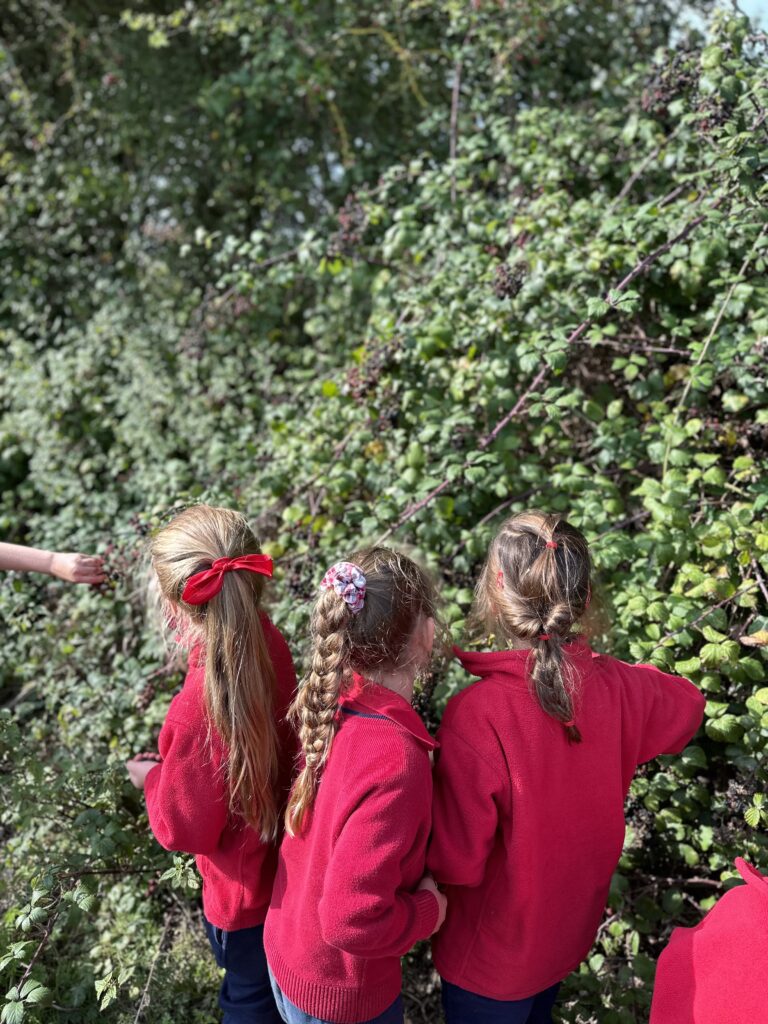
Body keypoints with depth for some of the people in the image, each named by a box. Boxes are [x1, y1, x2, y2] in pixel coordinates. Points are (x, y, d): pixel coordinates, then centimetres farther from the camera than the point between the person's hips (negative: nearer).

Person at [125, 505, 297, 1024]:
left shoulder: (197, 713, -41)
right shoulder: (269, 644, -22)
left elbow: (184, 829, -23)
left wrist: (151, 777, -4)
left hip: (245, 887, -6)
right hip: (288, 856, 6)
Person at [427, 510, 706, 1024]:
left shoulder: (476, 715, -35)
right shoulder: (619, 688, -19)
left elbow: (457, 860, -27)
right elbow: (686, 707, 5)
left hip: (490, 961, -5)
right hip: (570, 934, 5)